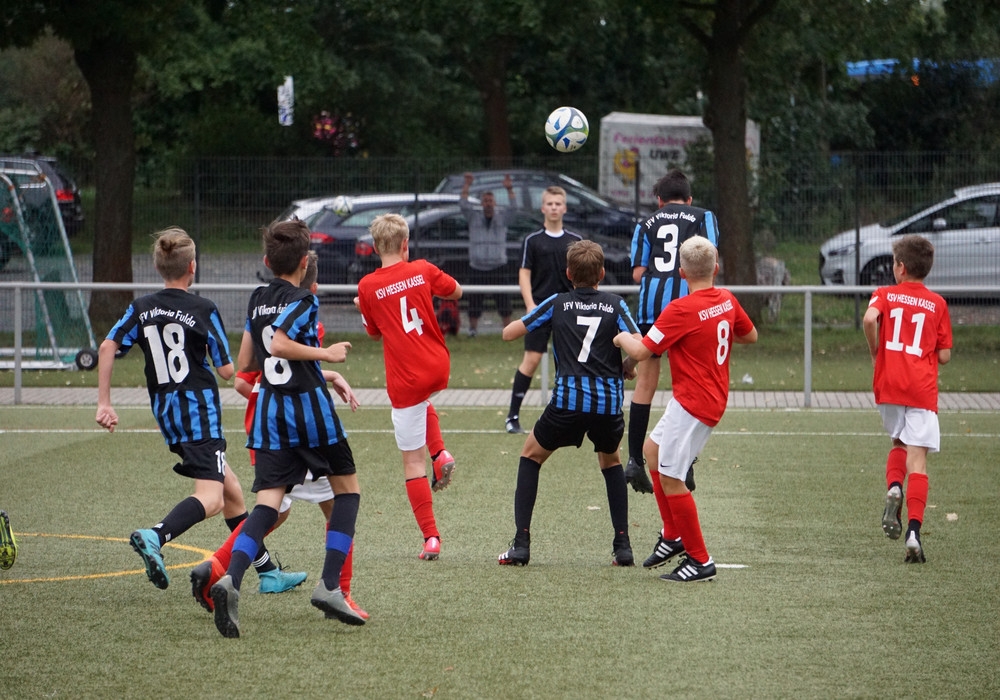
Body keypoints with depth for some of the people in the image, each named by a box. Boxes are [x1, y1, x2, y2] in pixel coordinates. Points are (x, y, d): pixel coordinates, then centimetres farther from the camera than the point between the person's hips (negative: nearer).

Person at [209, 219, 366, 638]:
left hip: (269, 410, 5)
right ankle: (329, 585, 2)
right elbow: (280, 344, -22)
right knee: (347, 487, 14)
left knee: (267, 503, -3)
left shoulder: (257, 301, 12)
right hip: (309, 406, -5)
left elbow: (246, 363, 17)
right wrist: (326, 354, -11)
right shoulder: (302, 300, -7)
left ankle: (230, 579, -28)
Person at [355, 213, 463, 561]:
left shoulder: (368, 287, -5)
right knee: (422, 404, 40)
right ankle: (440, 453, 15)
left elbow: (374, 333, 9)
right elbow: (456, 291, 17)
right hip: (438, 369, 3)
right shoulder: (422, 270, -2)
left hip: (405, 380, -3)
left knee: (412, 460, 3)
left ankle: (431, 538, -2)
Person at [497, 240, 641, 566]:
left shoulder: (558, 303, 9)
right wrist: (626, 370, 19)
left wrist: (527, 321, 33)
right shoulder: (615, 304, 8)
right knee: (611, 462, 29)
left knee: (531, 456, 21)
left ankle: (521, 544, 8)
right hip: (608, 402, 1)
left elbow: (508, 333, 10)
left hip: (567, 400, -1)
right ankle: (622, 546, 18)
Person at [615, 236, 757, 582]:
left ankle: (700, 561, -2)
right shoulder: (727, 300, 3)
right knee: (653, 449, 24)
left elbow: (641, 351, -17)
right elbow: (750, 335, 19)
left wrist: (621, 337, 3)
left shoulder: (681, 310, -20)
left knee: (670, 477, -6)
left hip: (692, 404, -10)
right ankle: (673, 536, 27)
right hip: (715, 397, 10)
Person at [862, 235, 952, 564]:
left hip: (889, 385, 1)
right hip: (922, 389, -1)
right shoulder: (937, 304, 7)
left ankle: (893, 488, -4)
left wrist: (875, 352, -1)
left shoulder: (885, 295, 5)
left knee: (899, 443, 25)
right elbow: (944, 356, 6)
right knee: (917, 460, -5)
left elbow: (869, 318, -18)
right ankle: (913, 532, -18)